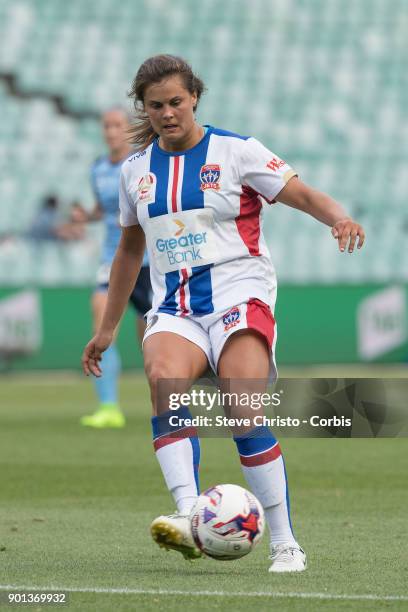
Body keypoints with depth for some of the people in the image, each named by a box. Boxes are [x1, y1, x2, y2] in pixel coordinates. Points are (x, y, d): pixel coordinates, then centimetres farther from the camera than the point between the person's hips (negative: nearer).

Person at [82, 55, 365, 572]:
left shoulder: (235, 151, 1)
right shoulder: (136, 169, 13)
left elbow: (304, 196, -3)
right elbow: (129, 249, 25)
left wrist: (340, 219, -26)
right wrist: (106, 329, 28)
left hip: (239, 294, -3)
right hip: (174, 308, 3)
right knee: (164, 379, -31)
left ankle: (285, 544, -10)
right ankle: (189, 517, -43)